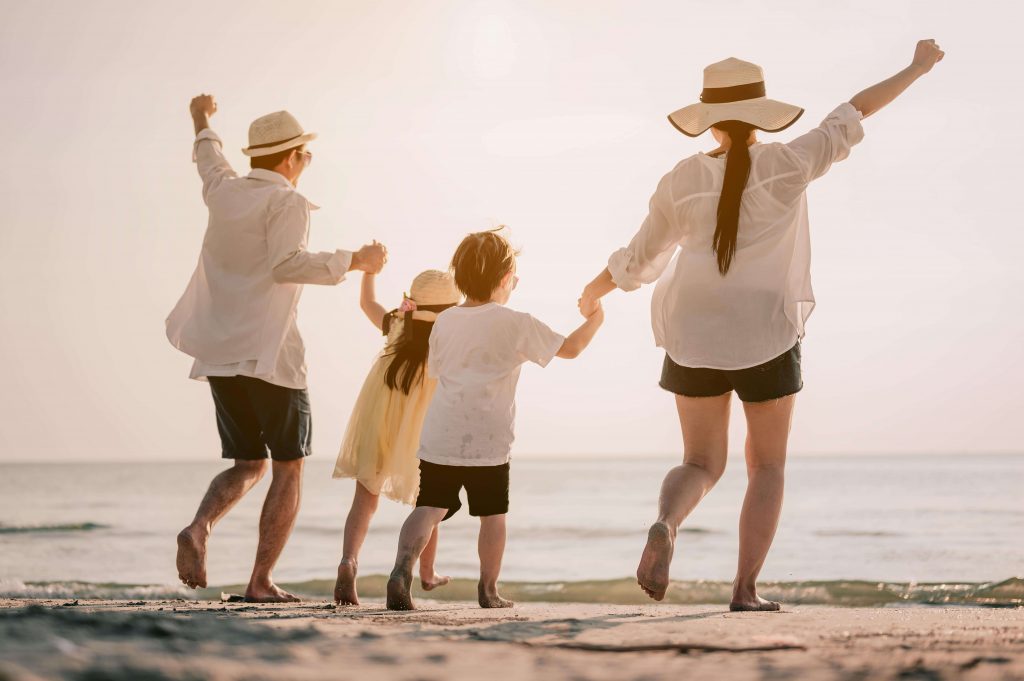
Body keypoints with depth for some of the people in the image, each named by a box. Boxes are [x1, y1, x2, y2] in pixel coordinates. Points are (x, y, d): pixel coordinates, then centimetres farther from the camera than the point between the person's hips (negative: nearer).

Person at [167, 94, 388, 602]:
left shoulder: (224, 192, 13)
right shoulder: (285, 202, -8)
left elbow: (211, 160, 35)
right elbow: (287, 264, -23)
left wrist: (203, 122, 56)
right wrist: (353, 261, -18)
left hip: (218, 357, 7)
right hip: (269, 355, -7)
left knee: (247, 465, 17)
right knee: (288, 469, 4)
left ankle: (199, 527, -11)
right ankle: (261, 582, -3)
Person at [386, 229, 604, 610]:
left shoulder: (444, 322, 8)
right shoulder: (517, 325, -3)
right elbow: (570, 348, 5)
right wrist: (594, 320, 23)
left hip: (439, 439, 3)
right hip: (489, 441, -3)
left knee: (430, 508, 0)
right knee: (492, 514, 11)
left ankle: (402, 567, -21)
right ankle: (488, 589, 18)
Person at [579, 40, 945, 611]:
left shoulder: (683, 181, -4)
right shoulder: (788, 166, -9)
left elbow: (641, 259, 5)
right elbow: (851, 118, 0)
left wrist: (597, 289, 25)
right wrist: (916, 70, 14)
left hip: (695, 339, 2)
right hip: (767, 339, -2)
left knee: (702, 466, 12)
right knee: (767, 467, 14)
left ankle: (666, 526, -21)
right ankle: (747, 589, 2)